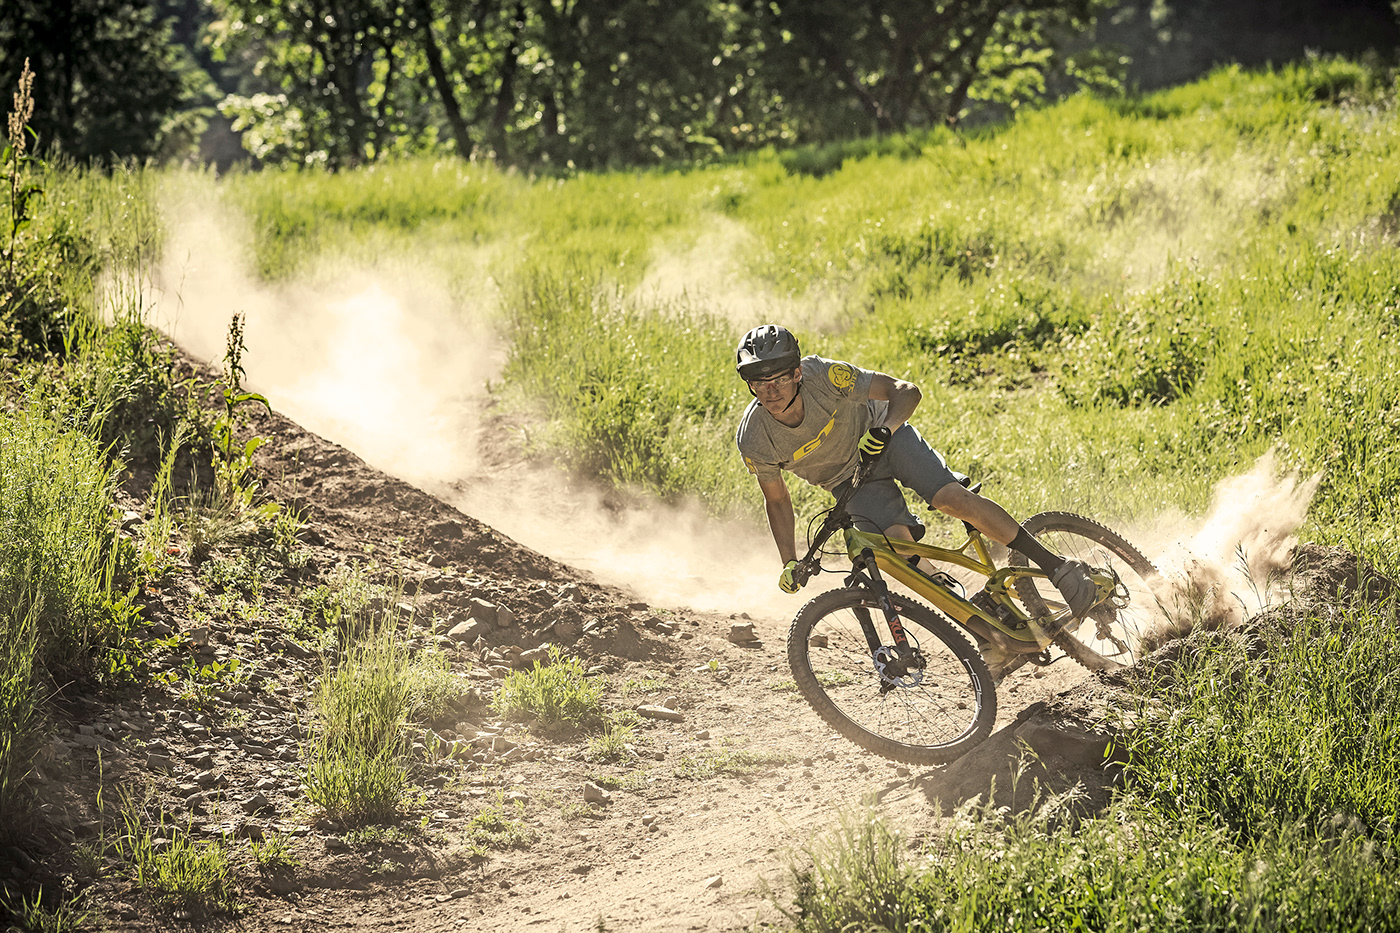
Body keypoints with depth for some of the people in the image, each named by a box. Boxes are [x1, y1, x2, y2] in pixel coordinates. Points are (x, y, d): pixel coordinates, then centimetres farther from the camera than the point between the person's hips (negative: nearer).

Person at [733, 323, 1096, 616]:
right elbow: (777, 500, -6)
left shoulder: (824, 376, -32)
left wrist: (887, 427, -45)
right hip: (850, 481, 2)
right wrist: (789, 564, -13)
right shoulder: (754, 441, -25)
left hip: (882, 435, -2)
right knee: (898, 544, -22)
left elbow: (907, 391, -26)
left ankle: (1059, 567, -11)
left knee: (953, 499, -21)